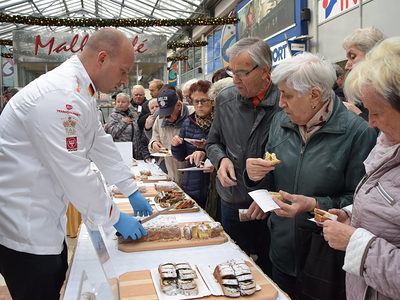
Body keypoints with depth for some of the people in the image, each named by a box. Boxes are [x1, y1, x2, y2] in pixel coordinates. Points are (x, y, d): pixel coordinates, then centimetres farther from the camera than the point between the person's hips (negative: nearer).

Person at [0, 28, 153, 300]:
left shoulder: (81, 91, 8)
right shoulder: (59, 96, -27)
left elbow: (101, 143, 14)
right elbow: (73, 172, -26)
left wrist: (132, 191, 14)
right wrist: (114, 217, -14)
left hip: (44, 215, 10)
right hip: (22, 225, -10)